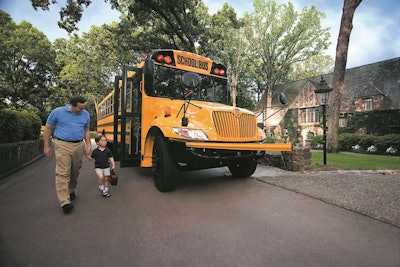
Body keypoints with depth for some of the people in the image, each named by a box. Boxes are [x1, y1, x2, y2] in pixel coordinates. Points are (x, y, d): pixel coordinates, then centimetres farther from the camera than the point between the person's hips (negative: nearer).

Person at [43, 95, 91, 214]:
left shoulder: (86, 114, 7)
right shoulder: (57, 112, -2)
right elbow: (48, 129, 5)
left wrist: (88, 144, 6)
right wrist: (46, 146, 3)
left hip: (79, 145, 4)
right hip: (62, 145, -3)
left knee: (75, 171, 14)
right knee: (63, 173, -9)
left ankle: (71, 191, 36)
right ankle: (64, 202, -8)